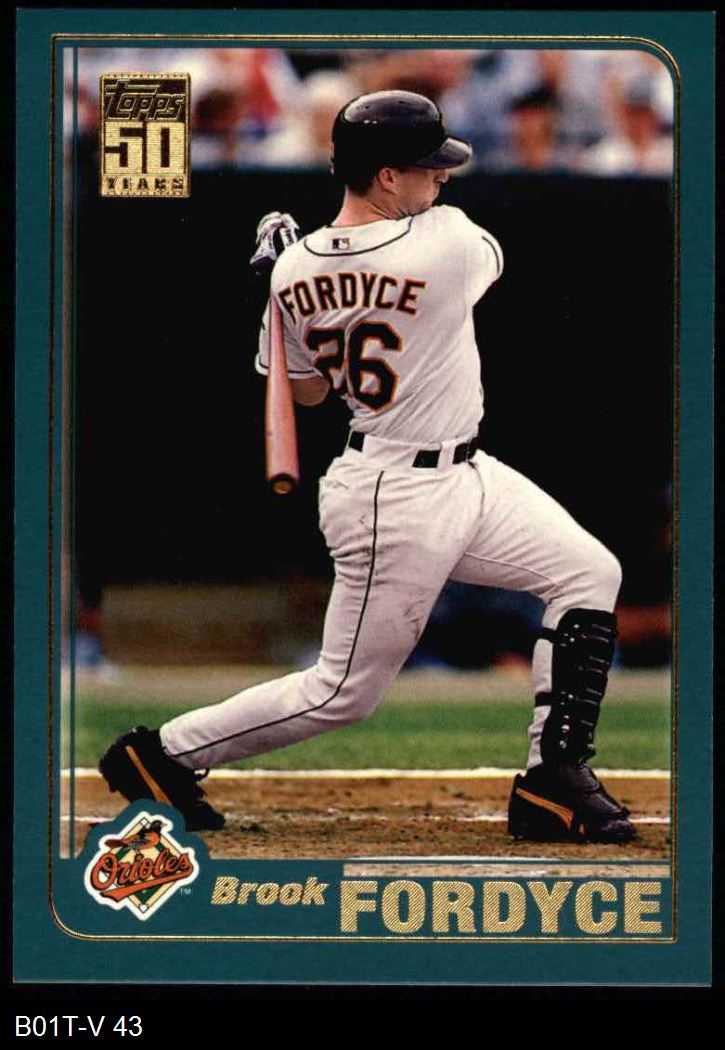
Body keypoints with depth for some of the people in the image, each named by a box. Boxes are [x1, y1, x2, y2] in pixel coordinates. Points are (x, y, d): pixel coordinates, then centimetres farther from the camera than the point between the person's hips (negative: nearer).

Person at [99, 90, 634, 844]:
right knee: (343, 693, 3)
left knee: (590, 573, 11)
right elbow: (491, 256, 2)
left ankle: (554, 781, 12)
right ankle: (161, 754, 12)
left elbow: (307, 391, 11)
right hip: (400, 504, -8)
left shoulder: (293, 272, -4)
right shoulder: (445, 243, -23)